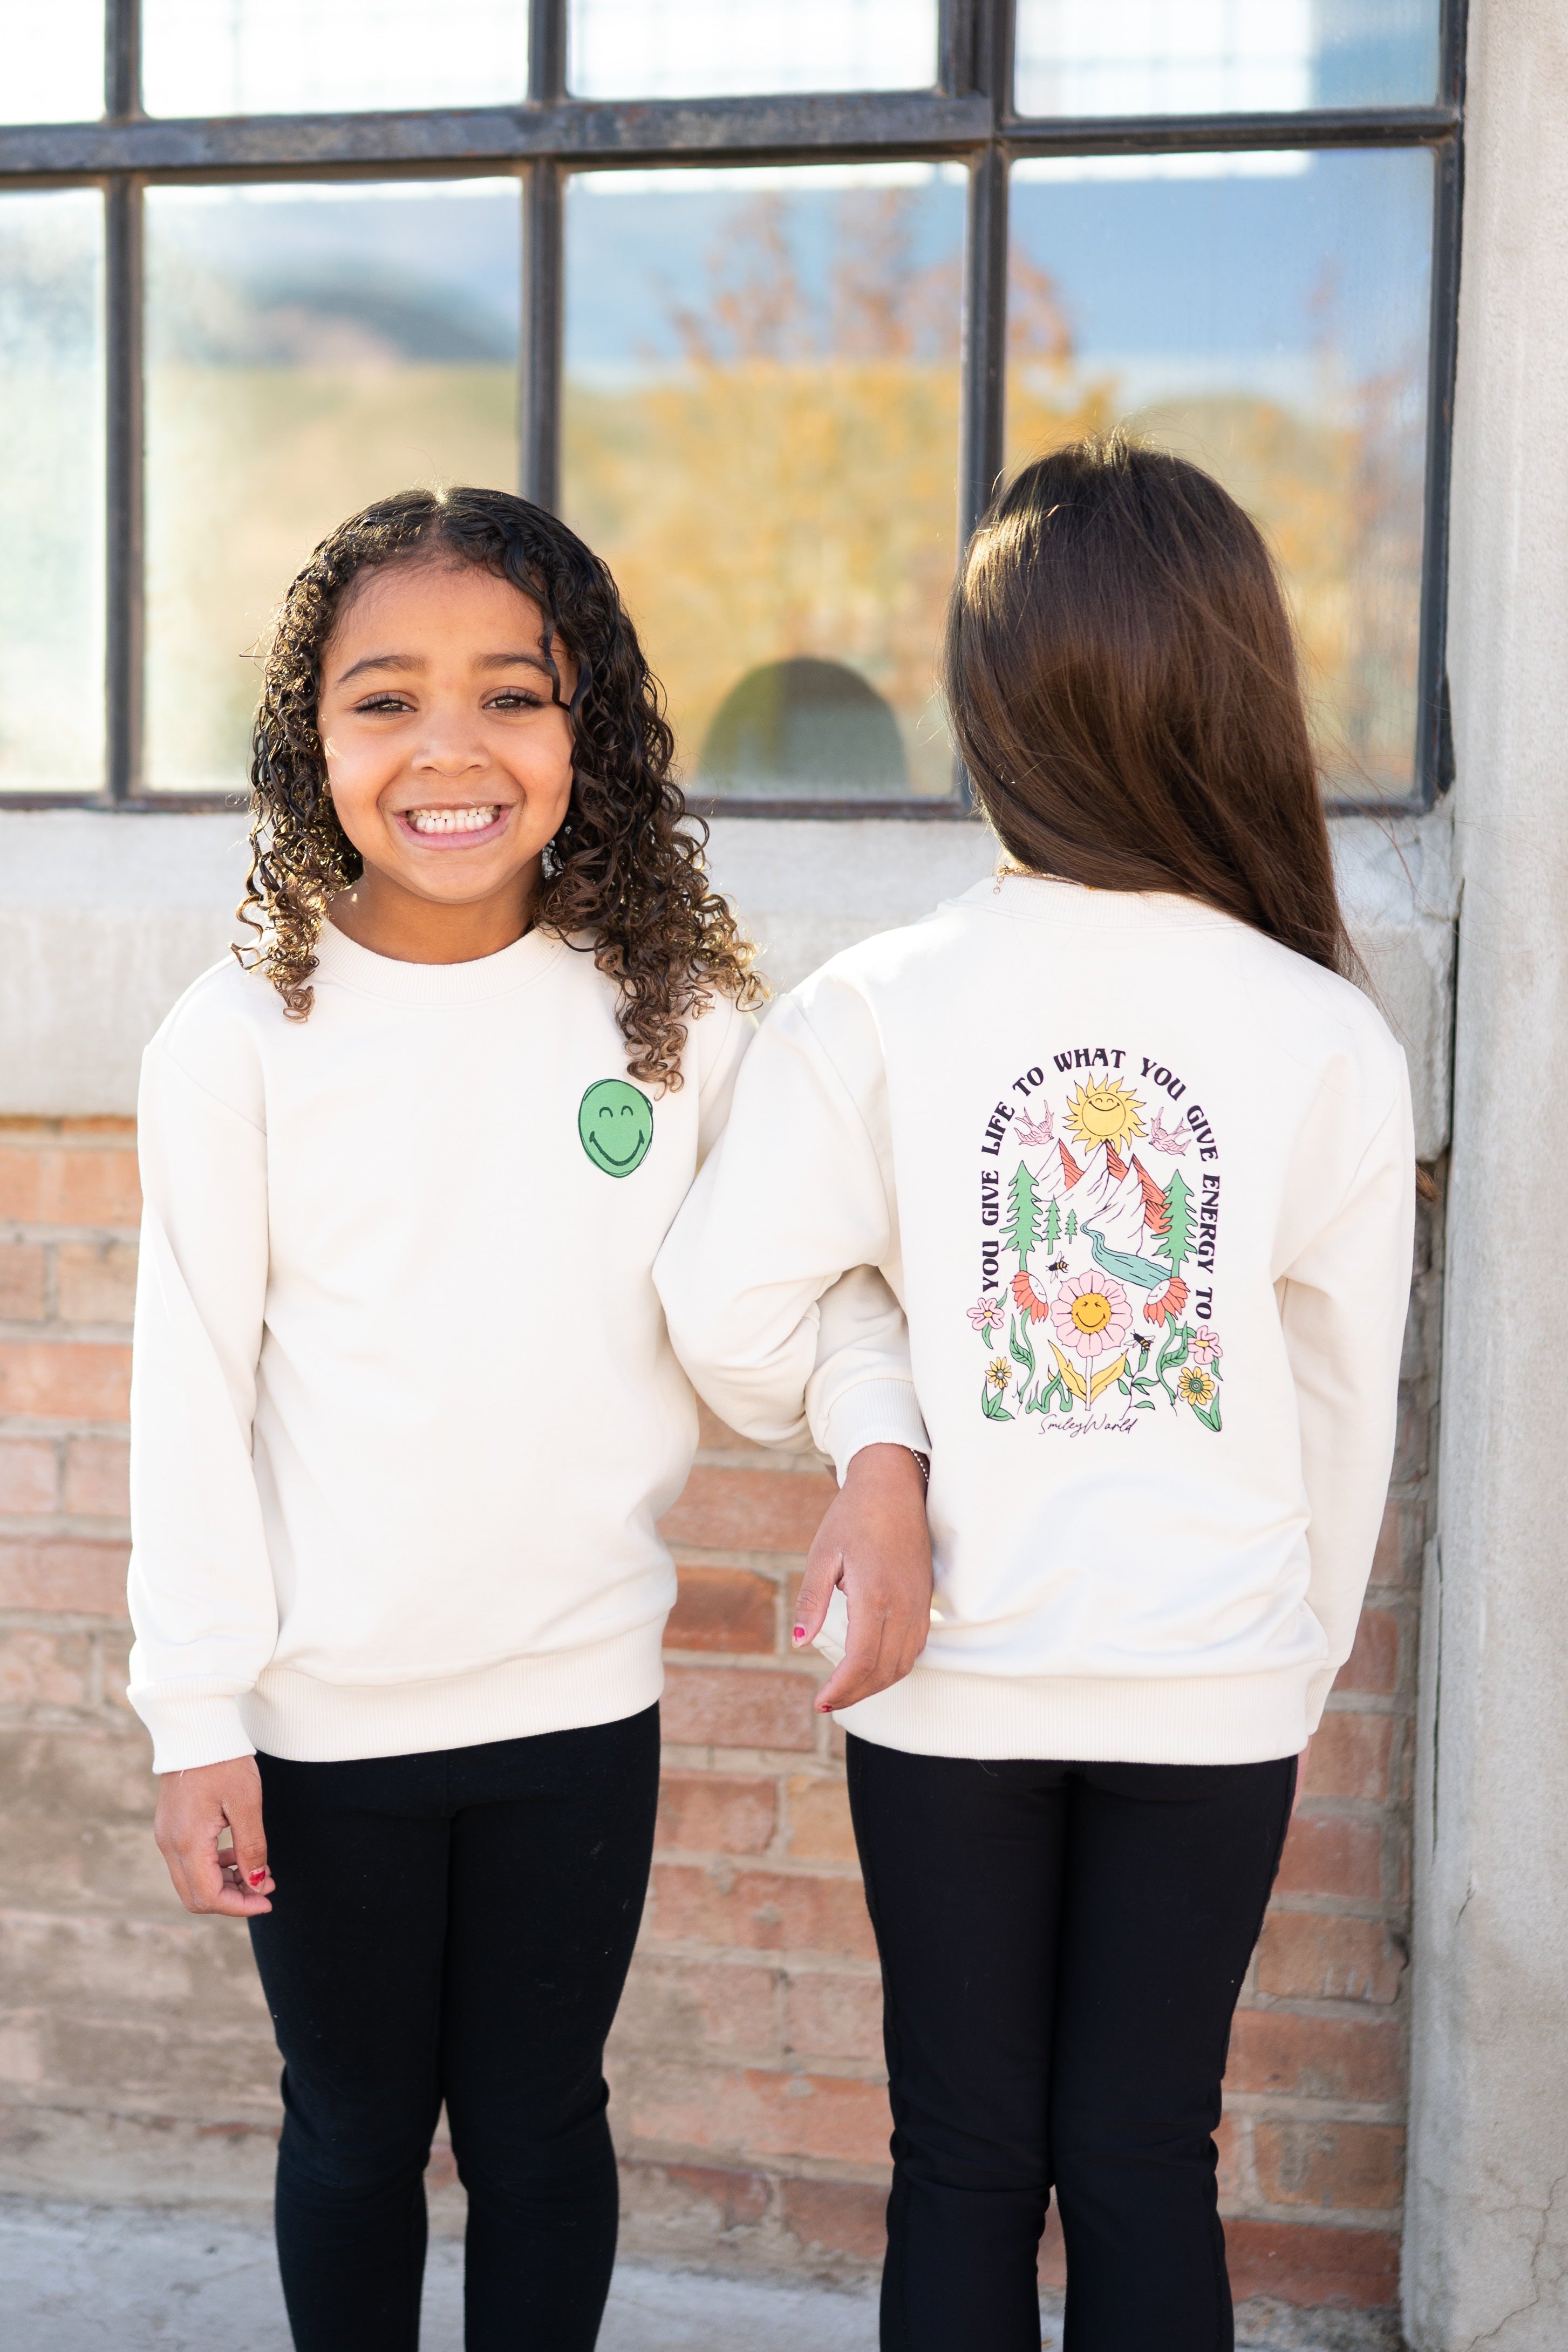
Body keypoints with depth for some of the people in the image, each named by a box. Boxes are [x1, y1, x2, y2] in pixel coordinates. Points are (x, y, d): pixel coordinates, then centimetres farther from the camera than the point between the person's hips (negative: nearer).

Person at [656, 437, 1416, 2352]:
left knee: (964, 2156, 14)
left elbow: (725, 1313, -13)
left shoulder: (877, 1008, -11)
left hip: (955, 1672, 0)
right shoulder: (1330, 1037, -8)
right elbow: (1349, 1393, 0)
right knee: (1148, 2157, 13)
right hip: (1217, 1679, 1)